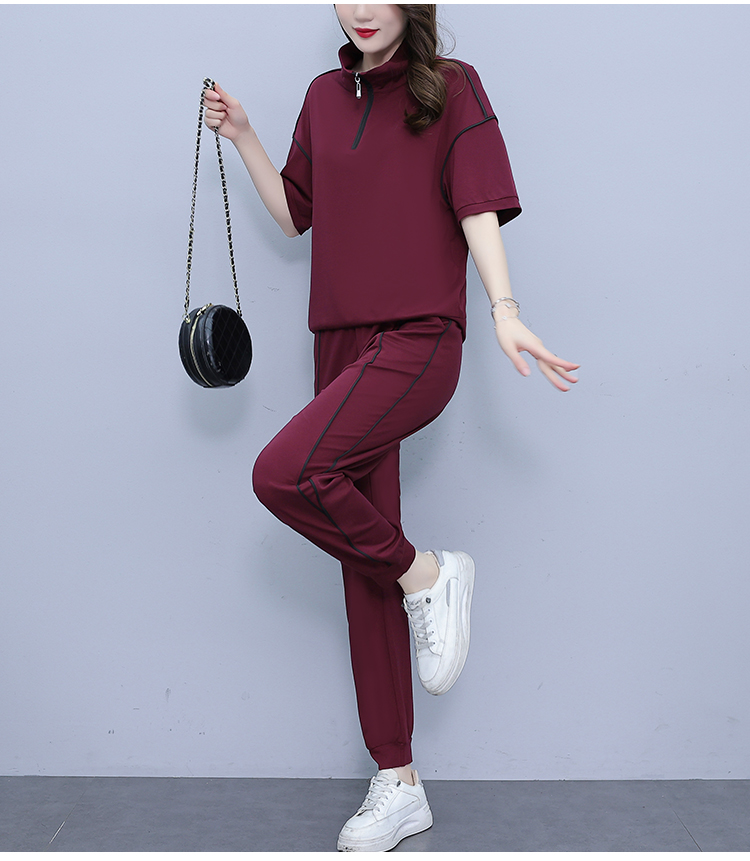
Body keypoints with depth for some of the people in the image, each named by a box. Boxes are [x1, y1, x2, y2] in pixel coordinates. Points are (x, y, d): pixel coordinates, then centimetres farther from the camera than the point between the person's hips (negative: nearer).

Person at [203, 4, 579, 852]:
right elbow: (295, 212, 21)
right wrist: (242, 137, 11)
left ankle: (428, 574, -3)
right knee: (364, 564, 4)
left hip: (419, 338, -6)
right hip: (343, 343, 6)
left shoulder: (451, 87, 3)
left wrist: (505, 311, -19)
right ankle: (398, 784, 13)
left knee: (284, 472, -29)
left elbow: (478, 208, -7)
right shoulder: (324, 97, 17)